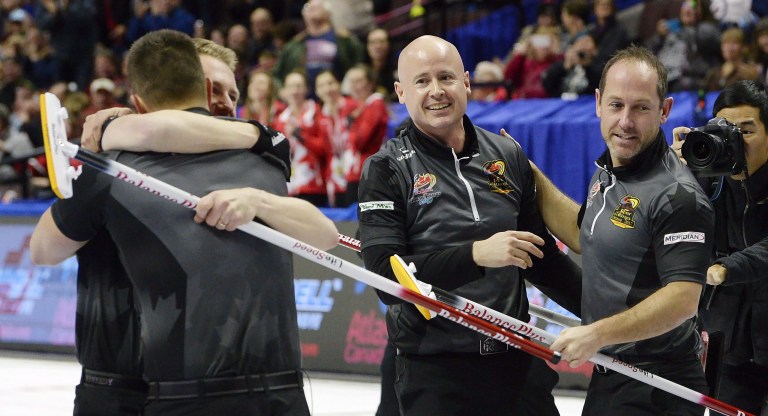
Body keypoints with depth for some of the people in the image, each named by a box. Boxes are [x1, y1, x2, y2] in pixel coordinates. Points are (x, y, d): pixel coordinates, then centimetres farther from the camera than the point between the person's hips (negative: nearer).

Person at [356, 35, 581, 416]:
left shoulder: (508, 156, 7)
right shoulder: (386, 169, -5)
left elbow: (541, 255, 19)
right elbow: (386, 277, -16)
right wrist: (476, 255, -25)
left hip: (517, 361, 4)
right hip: (434, 370, -4)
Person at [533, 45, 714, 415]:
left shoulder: (677, 195, -21)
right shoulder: (606, 172, 8)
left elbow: (682, 300, -28)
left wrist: (597, 334, -28)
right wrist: (529, 174, 19)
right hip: (608, 374, 9)